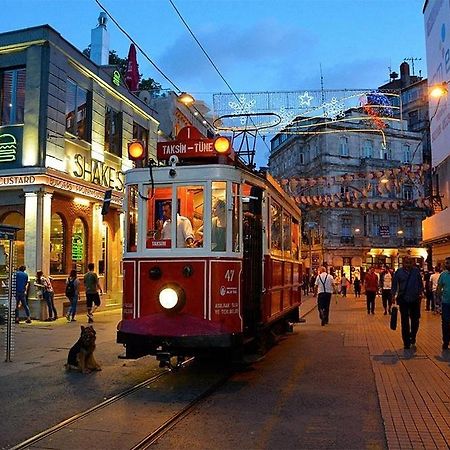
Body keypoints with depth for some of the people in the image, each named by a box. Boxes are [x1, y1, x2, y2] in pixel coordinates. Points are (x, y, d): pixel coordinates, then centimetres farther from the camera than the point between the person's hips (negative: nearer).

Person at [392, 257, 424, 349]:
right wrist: (394, 295, -6)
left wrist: (421, 293, 1)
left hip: (415, 299, 1)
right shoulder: (399, 272, -3)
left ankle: (412, 337, 35)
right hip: (403, 300, -1)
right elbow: (394, 284, 0)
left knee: (415, 321, 8)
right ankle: (406, 343, 12)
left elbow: (420, 283, 9)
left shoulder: (416, 271, 0)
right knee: (405, 322, 3)